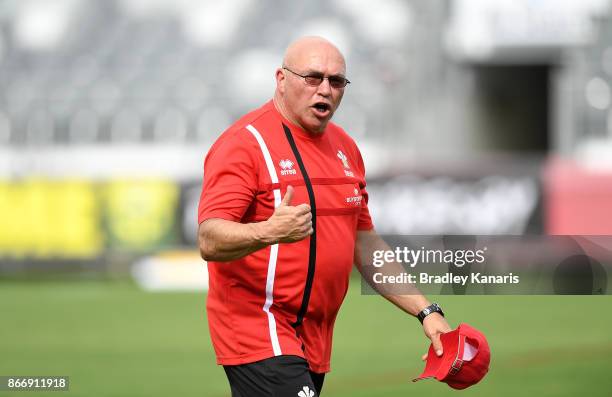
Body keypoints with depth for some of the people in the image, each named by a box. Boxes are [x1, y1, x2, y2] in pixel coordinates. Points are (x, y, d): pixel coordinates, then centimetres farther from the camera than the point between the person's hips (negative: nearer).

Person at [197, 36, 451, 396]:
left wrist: (425, 311, 15)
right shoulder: (245, 143, -10)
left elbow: (365, 243, 22)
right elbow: (210, 241, -20)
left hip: (314, 344, 8)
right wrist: (269, 232, -38)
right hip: (258, 335, -8)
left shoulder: (344, 148, 15)